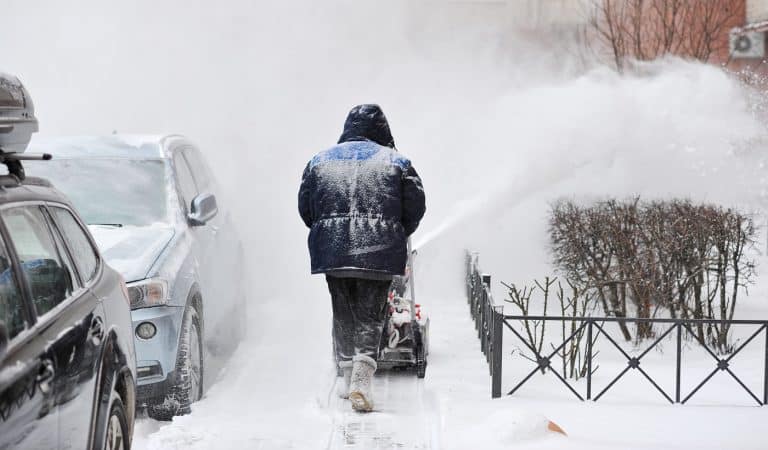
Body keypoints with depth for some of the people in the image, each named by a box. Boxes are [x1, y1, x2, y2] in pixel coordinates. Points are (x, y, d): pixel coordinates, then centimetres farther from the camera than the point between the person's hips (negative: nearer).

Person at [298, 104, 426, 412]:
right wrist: (397, 237, 21)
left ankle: (349, 380, 21)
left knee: (343, 314, 15)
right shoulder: (396, 161, 7)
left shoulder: (320, 161, 13)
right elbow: (415, 207, 6)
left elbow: (305, 207, 14)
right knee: (370, 316, -1)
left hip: (332, 251, 3)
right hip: (379, 253, -2)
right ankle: (361, 378, -18)